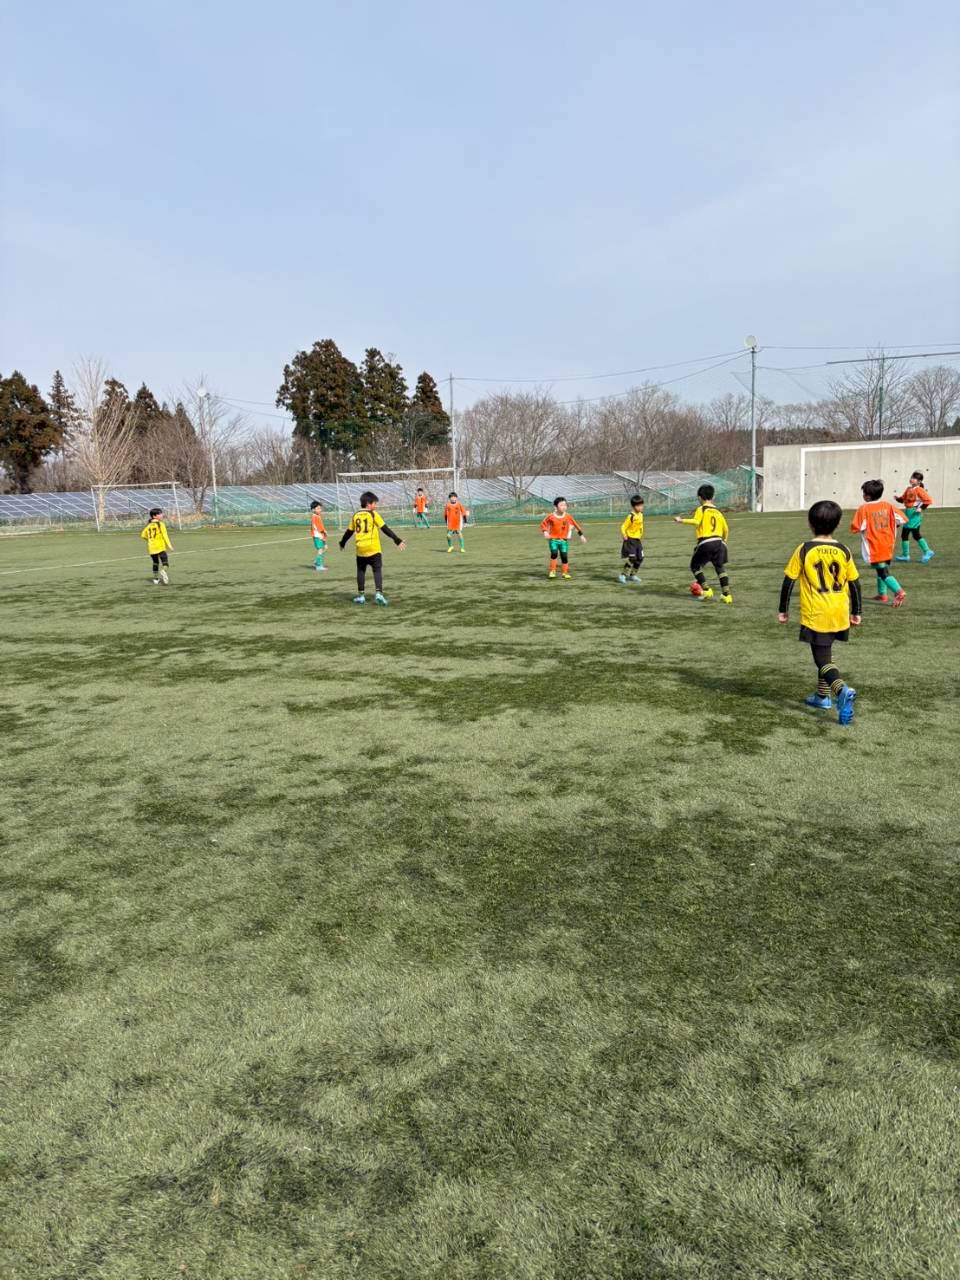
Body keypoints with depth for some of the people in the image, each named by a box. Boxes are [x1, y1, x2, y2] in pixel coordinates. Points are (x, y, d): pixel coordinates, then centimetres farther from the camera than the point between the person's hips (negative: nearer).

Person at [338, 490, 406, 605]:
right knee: (377, 570, -1)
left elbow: (349, 532, 15)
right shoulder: (374, 514, -4)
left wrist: (342, 543, 31)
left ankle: (360, 595, 16)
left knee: (361, 571, 15)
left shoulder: (355, 516, 8)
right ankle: (379, 593, -15)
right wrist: (398, 540, -6)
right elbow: (385, 529, -7)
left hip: (360, 549, 4)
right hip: (374, 549, -4)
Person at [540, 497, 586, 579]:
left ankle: (564, 573, 15)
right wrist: (545, 531, -10)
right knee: (554, 554, -20)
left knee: (564, 556, -2)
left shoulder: (568, 516, -2)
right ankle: (552, 571, -8)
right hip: (553, 539, -2)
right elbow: (543, 524, 7)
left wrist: (581, 535, 10)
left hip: (564, 540, 2)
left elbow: (575, 525, 9)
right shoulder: (551, 516, -7)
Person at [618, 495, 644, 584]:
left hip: (638, 540, 8)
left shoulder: (641, 515, 7)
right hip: (630, 540, -8)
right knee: (631, 559, -14)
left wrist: (641, 537, 17)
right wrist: (624, 536, -30)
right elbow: (623, 527, -17)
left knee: (639, 558, 10)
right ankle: (622, 575, -5)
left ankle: (632, 575, 24)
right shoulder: (631, 516, -17)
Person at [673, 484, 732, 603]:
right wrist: (724, 541, 33)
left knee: (695, 566, 11)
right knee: (721, 568, 12)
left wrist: (682, 520, -16)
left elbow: (696, 521, -19)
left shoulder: (701, 509, 0)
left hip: (705, 543, -5)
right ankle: (727, 594, 6)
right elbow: (726, 529, 17)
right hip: (718, 542, 5)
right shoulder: (718, 511, 16)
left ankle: (707, 590, 3)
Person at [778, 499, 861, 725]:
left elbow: (789, 581, -6)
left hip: (815, 615, -4)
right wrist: (855, 612, 18)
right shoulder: (843, 551, 2)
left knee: (823, 659, -1)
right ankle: (823, 696, 31)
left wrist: (783, 610, 5)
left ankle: (842, 690, -26)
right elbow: (855, 584, 7)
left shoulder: (804, 550, -7)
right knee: (825, 653, 24)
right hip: (839, 614, 4)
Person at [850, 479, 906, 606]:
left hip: (874, 547, -6)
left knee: (883, 572, -5)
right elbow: (901, 519, 1)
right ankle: (882, 594, 27)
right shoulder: (887, 506, 1)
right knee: (882, 569, 22)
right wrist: (890, 525, 17)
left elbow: (855, 528, -17)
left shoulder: (863, 509, -14)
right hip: (888, 545, 6)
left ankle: (899, 592, -22)